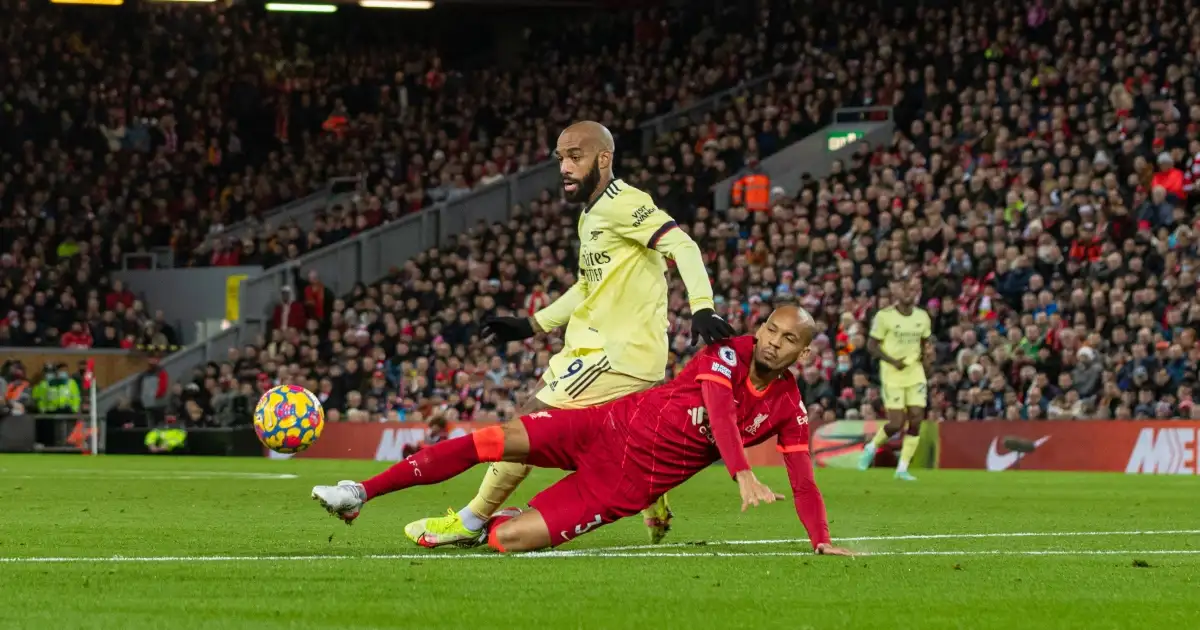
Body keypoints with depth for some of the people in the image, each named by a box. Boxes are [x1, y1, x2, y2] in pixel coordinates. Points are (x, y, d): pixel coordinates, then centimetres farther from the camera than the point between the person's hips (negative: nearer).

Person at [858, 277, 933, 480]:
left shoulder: (922, 317, 6)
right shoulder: (885, 316, -9)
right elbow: (871, 345, -6)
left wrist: (926, 355, -3)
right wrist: (892, 361, -18)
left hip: (916, 374, 5)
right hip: (892, 375, -4)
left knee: (916, 421, -5)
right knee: (897, 424, -9)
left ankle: (902, 468, 4)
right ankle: (871, 448, 21)